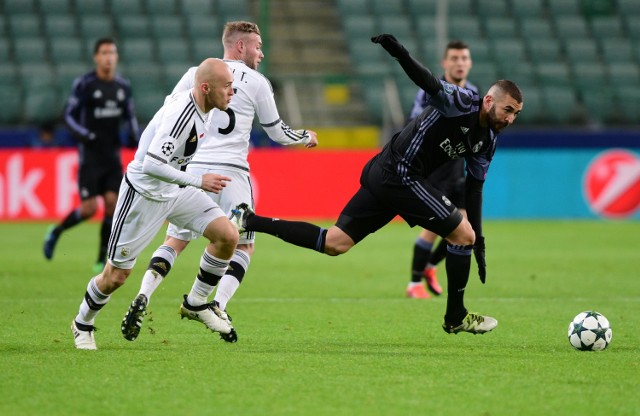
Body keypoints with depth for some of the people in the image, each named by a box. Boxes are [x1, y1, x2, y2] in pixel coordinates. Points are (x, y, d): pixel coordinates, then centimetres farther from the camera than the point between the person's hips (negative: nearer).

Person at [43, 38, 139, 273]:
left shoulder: (123, 86, 6)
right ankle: (55, 233, 18)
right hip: (90, 155, -4)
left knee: (112, 203, -6)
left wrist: (135, 136, -1)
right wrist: (84, 134, -20)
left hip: (112, 155, 4)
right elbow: (69, 115, -3)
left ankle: (102, 260, 3)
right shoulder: (84, 84, -8)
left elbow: (130, 116, 18)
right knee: (90, 208, -10)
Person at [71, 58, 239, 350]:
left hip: (176, 190, 8)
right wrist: (198, 181, -32)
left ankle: (196, 304, 10)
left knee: (228, 236, -8)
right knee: (116, 277, 1)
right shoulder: (181, 114, -31)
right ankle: (83, 324, 29)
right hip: (144, 193, -8)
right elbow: (151, 164, -36)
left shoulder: (201, 108, -3)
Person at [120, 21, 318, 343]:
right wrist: (306, 137, 32)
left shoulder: (195, 75, 9)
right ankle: (217, 306, -11)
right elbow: (277, 133, 13)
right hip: (232, 171, -3)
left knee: (175, 242, 13)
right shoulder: (257, 82, 4)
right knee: (243, 247, 10)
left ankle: (143, 296, -9)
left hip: (195, 170, 3)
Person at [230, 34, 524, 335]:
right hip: (401, 175, -9)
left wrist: (479, 241, 18)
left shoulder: (488, 141, 13)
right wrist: (400, 53, -49)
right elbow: (428, 83, -28)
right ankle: (456, 318, 6)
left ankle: (249, 221, 7)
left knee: (333, 244, 8)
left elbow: (474, 188, 20)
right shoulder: (462, 102, -12)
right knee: (463, 234, -5)